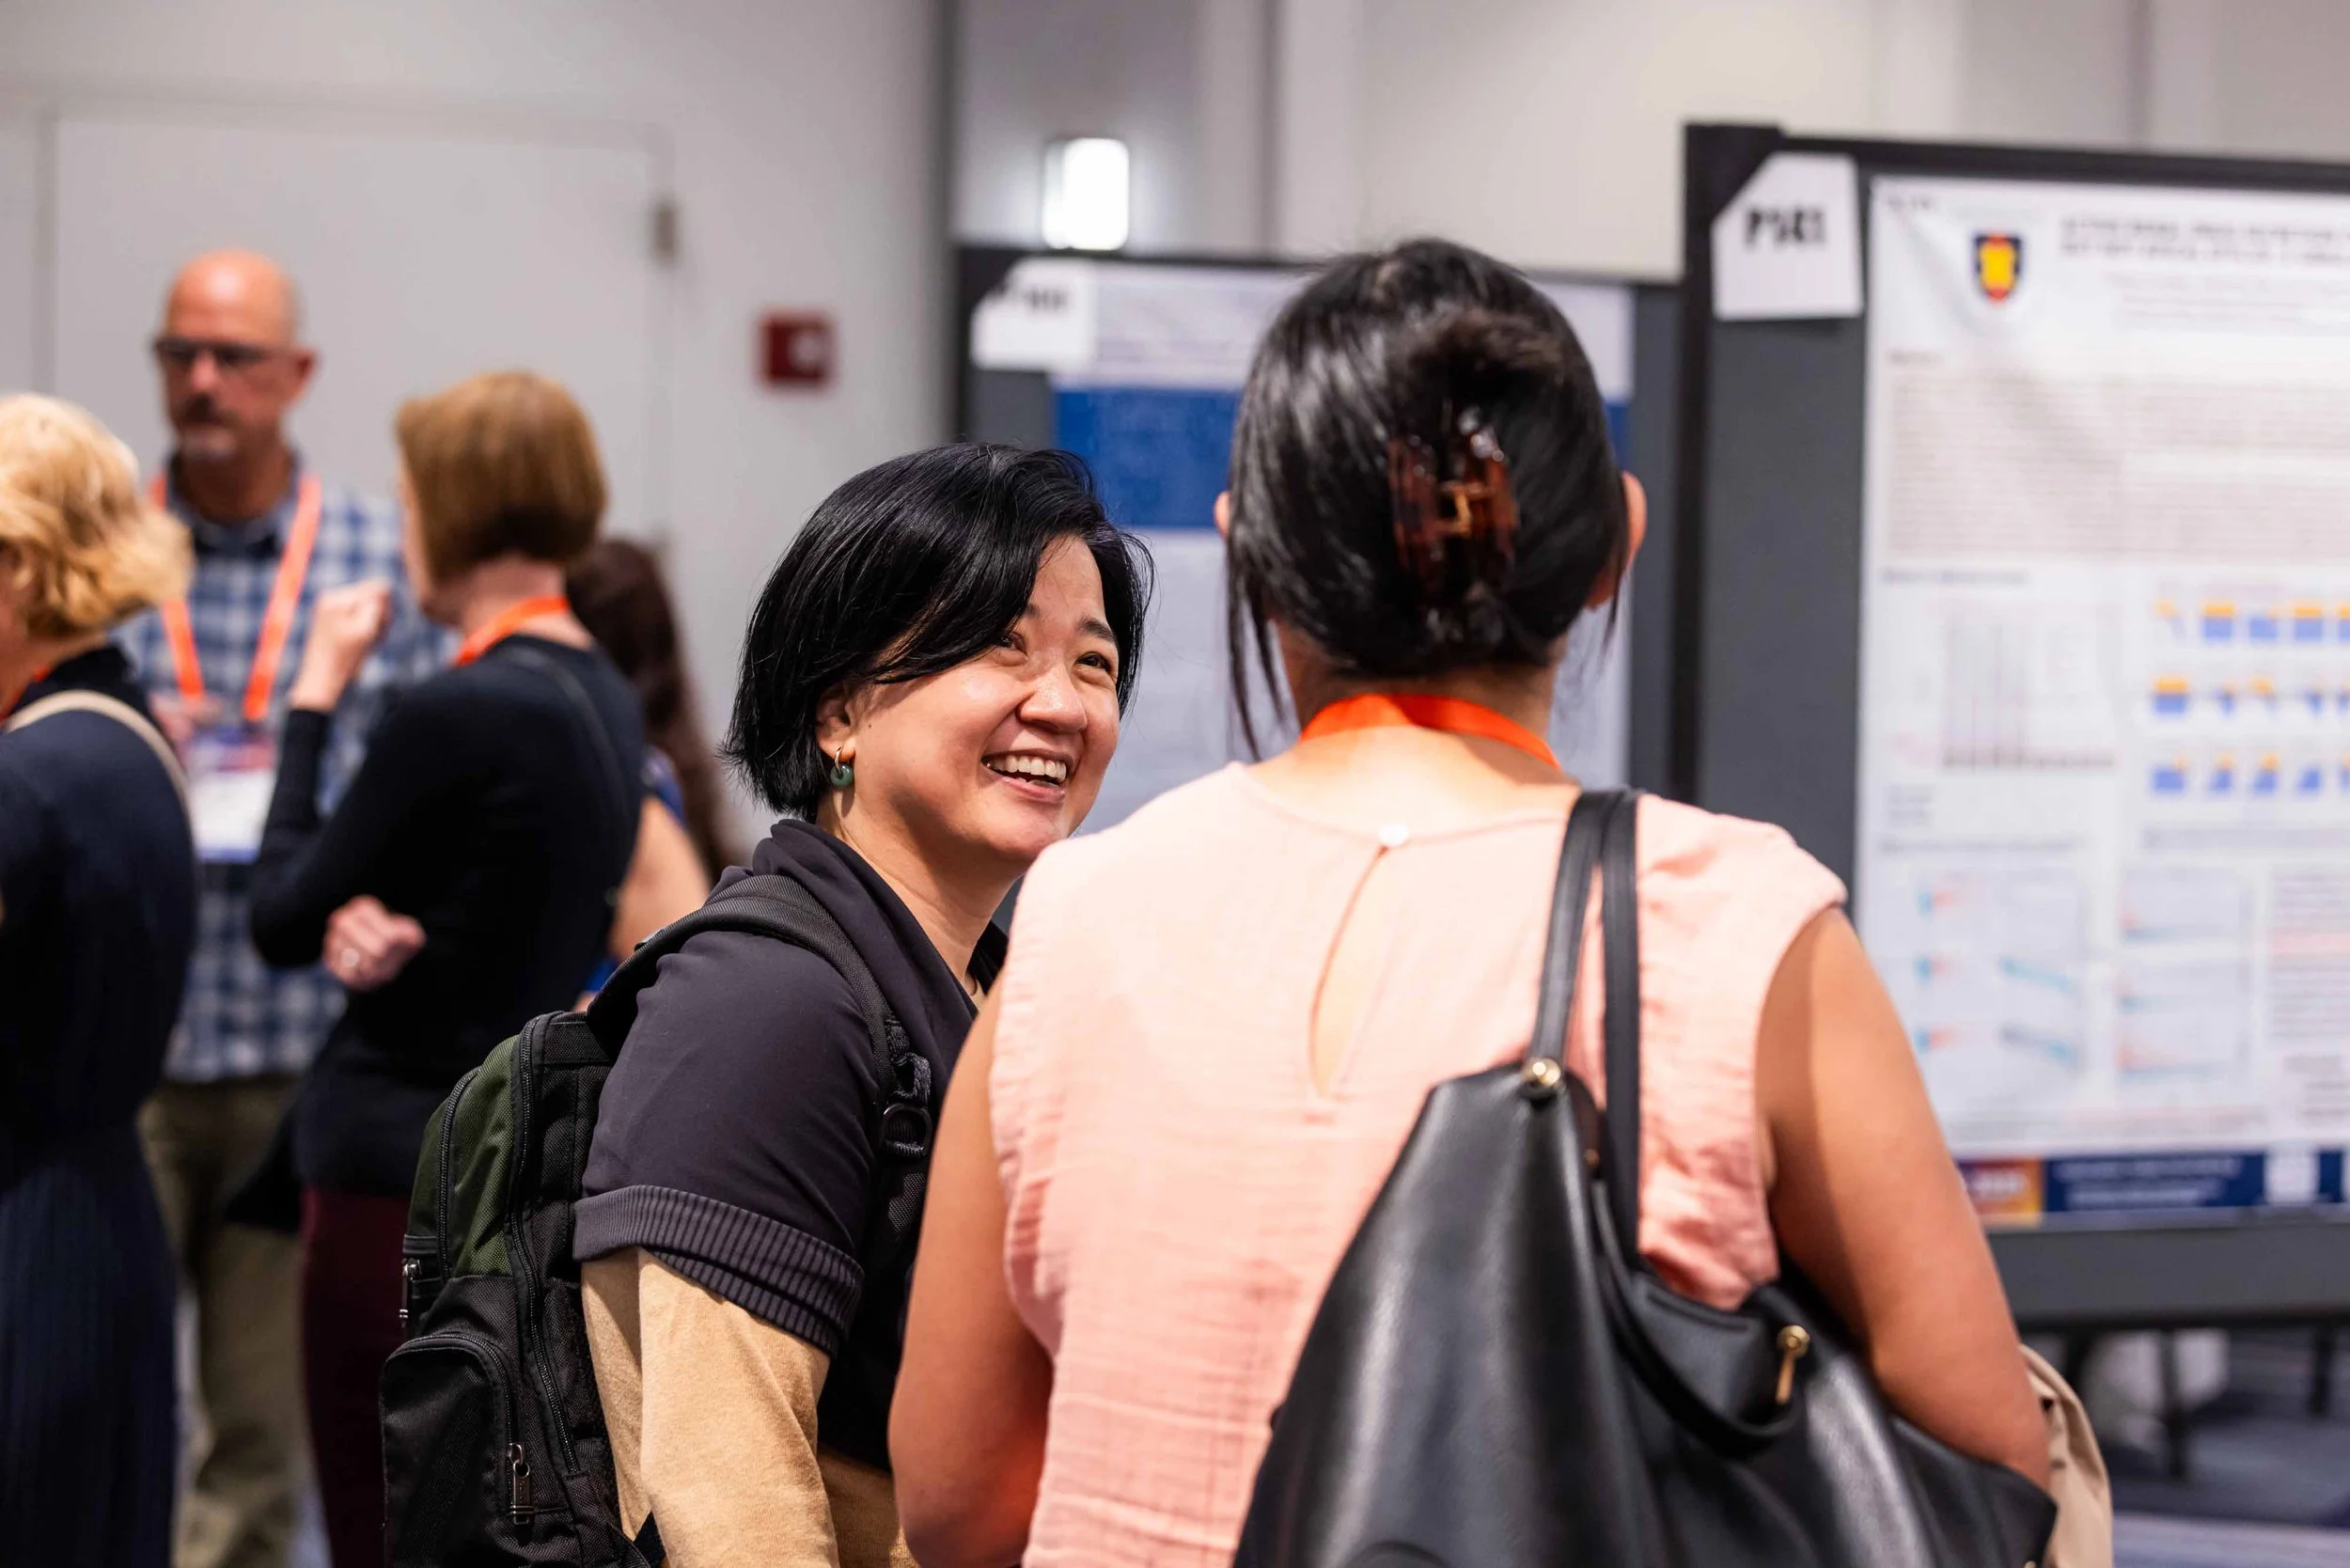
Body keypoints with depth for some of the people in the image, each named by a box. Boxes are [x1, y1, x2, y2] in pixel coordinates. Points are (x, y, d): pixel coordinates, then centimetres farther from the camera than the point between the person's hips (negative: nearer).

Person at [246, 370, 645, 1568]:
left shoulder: (460, 714, -20)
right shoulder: (603, 699, 8)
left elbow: (281, 919, -8)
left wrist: (316, 695, 0)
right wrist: (360, 923, -11)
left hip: (404, 1168, -9)